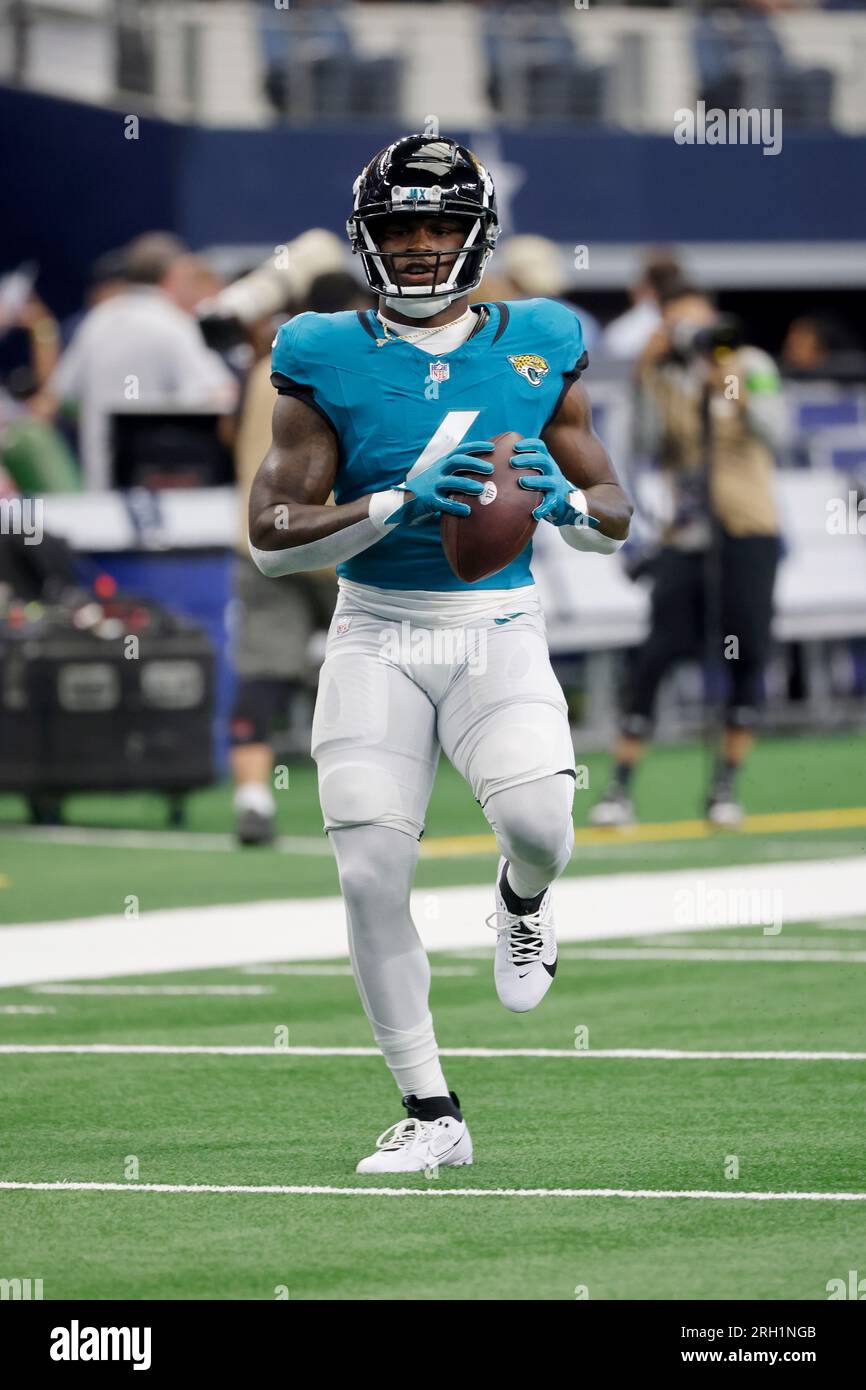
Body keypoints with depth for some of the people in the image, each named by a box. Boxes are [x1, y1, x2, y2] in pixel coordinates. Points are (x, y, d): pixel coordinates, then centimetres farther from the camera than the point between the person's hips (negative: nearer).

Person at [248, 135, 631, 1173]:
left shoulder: (536, 349, 4)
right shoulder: (328, 361, -1)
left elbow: (614, 522, 9)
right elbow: (272, 536, -7)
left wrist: (564, 500, -14)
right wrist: (396, 505, -21)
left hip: (498, 635, 0)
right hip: (376, 642, 0)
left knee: (540, 826, -25)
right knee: (371, 877, -9)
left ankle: (520, 897, 15)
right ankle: (430, 1114, 5)